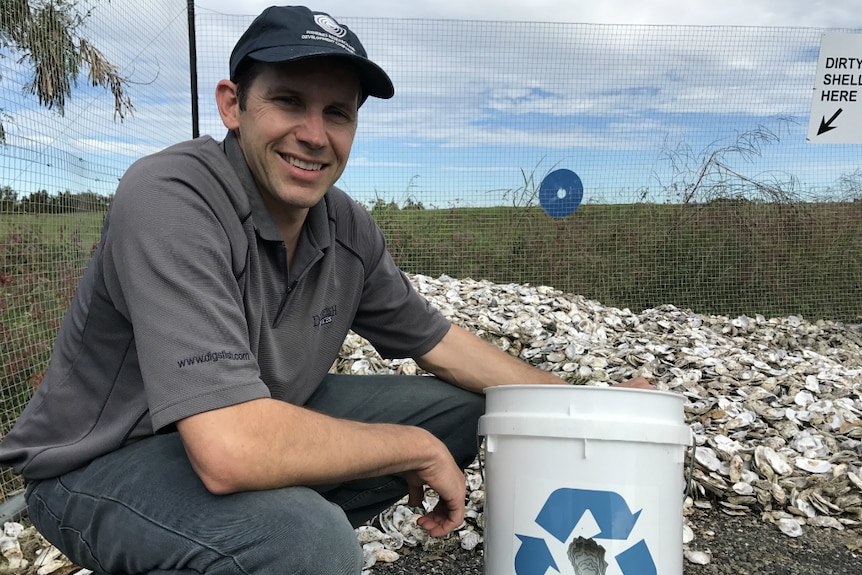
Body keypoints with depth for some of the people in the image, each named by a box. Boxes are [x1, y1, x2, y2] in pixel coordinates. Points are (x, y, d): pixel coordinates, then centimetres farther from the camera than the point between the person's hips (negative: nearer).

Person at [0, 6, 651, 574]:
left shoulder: (349, 229, -6)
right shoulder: (169, 200, -29)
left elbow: (438, 341, 6)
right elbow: (231, 450, -38)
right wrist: (420, 450, -24)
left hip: (254, 421, 8)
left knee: (462, 406, 4)